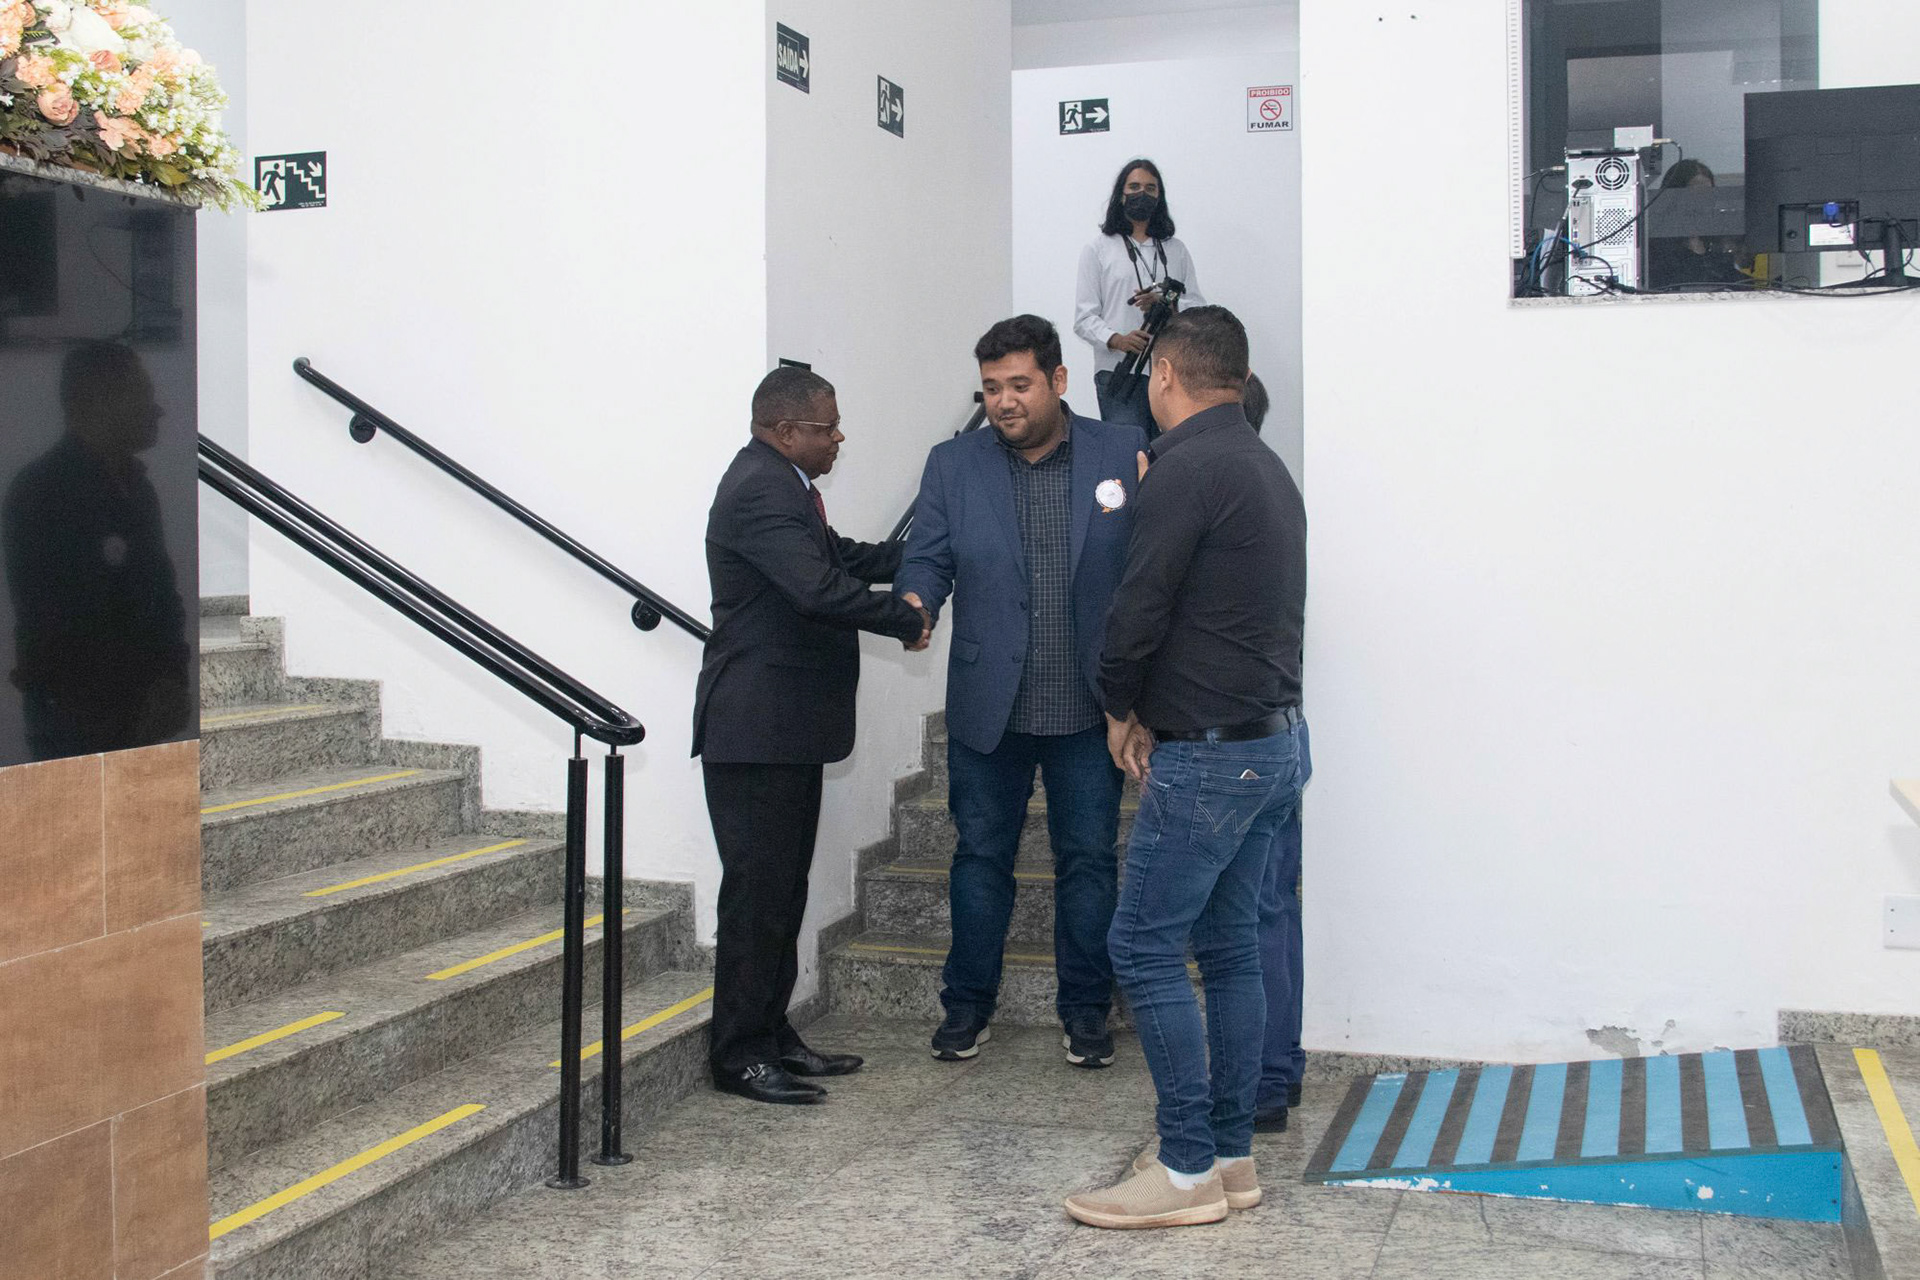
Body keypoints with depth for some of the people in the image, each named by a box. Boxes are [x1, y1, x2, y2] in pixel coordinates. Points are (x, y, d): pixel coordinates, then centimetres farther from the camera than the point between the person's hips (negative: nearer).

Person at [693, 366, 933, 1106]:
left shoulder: (781, 484, 15)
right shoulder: (761, 491, -18)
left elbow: (838, 556, 24)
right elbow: (820, 586, -28)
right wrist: (908, 621, -17)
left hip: (788, 726, 11)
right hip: (756, 730, -11)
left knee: (783, 886, 15)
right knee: (757, 890, -4)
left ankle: (772, 1035, 24)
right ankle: (738, 1054, 5)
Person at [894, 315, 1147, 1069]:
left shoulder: (1124, 455, -1)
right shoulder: (953, 467, 3)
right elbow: (928, 558, -1)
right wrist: (913, 603, -24)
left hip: (1089, 705, -1)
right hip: (988, 708, 1)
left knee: (1088, 859, 8)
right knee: (981, 856, 11)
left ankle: (1085, 1008, 23)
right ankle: (967, 1004, 25)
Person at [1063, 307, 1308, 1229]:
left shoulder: (1187, 467, -14)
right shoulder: (1267, 465, 16)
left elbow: (1141, 605, -17)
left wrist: (1121, 709, 1)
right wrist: (1154, 708, 13)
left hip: (1209, 754, -9)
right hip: (1274, 741, 10)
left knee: (1145, 947, -3)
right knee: (1229, 946, 13)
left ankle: (1188, 1170, 1)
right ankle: (1232, 1154, 20)